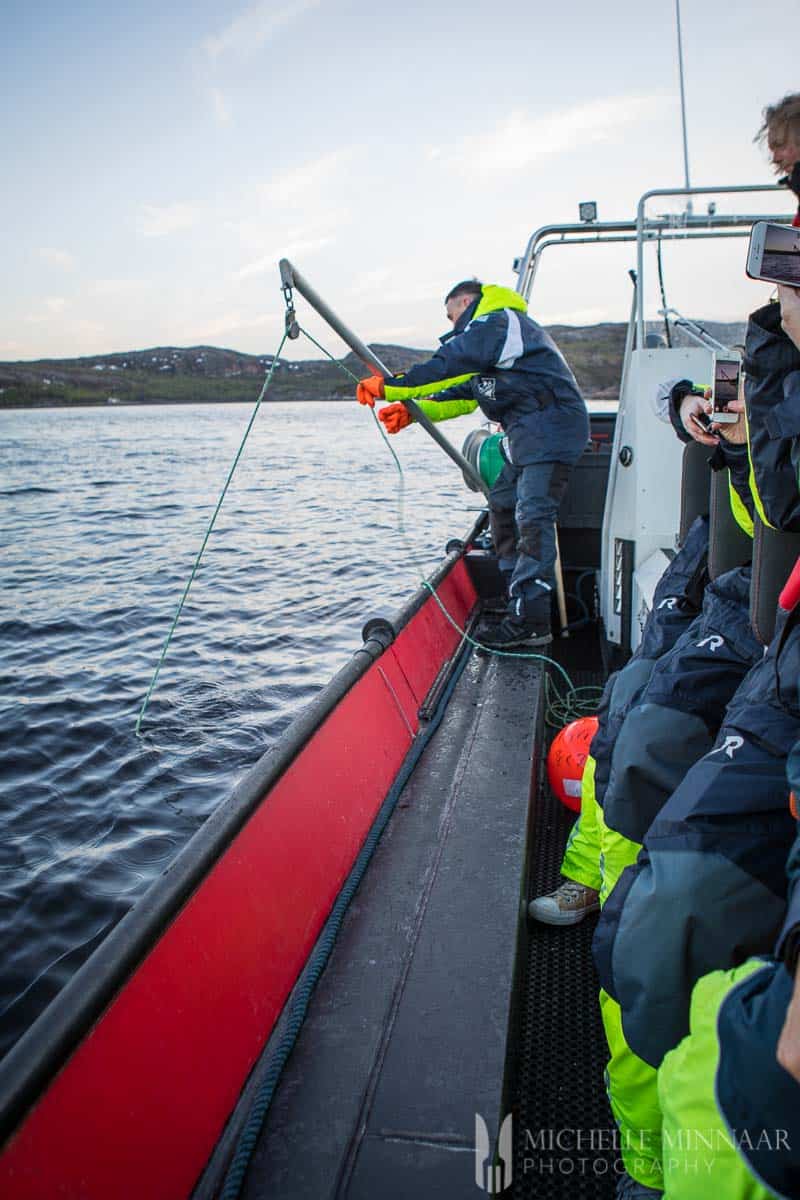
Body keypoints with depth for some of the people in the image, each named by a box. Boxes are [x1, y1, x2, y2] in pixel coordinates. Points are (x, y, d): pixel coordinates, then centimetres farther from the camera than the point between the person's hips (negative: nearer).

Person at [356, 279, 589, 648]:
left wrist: (390, 386, -15)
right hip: (529, 434, 11)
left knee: (533, 519, -16)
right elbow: (468, 391, 22)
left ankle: (529, 620, -18)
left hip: (550, 430, -11)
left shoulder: (496, 322, -6)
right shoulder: (504, 329, 28)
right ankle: (516, 597, 21)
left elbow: (448, 366, -18)